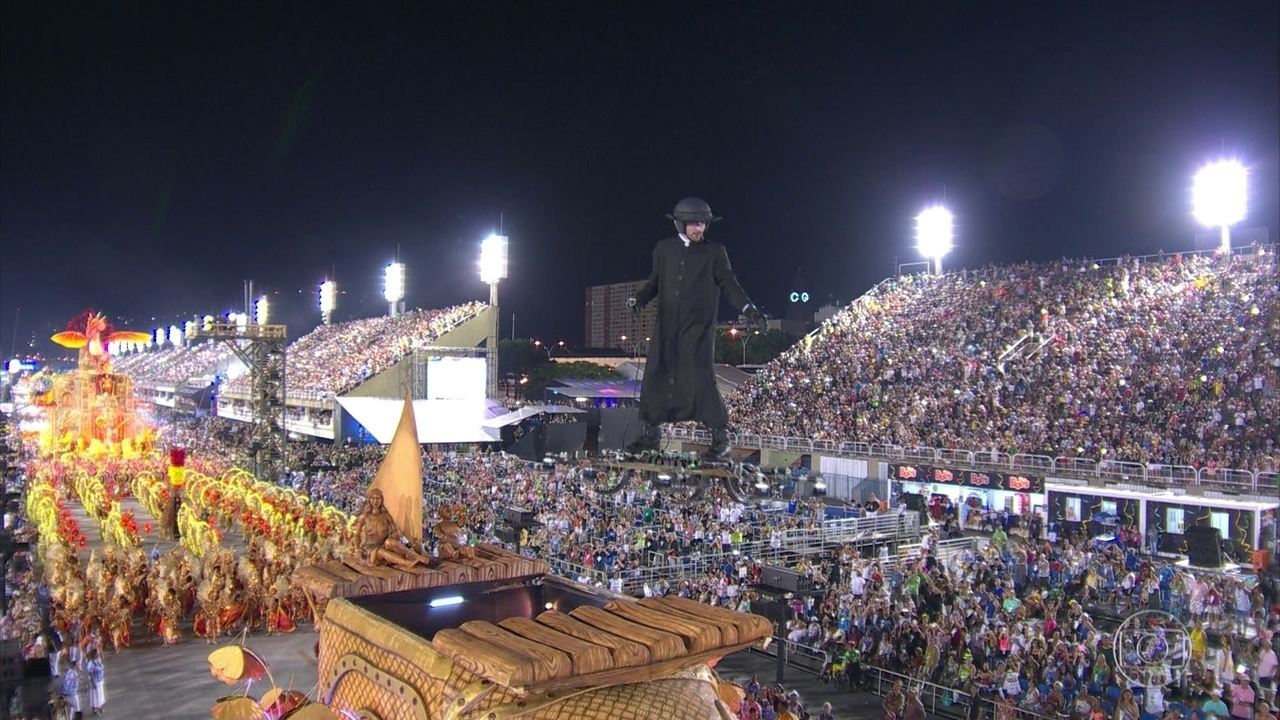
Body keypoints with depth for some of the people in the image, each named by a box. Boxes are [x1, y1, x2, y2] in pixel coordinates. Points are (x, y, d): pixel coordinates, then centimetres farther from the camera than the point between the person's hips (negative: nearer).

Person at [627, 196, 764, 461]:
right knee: (655, 378, 6)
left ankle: (721, 441, -1)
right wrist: (640, 299, -3)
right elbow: (655, 281, 15)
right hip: (667, 325, 4)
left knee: (702, 380, -10)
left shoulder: (714, 252, 1)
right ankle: (651, 435, 20)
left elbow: (729, 285, -1)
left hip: (698, 327, -4)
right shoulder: (664, 249, 9)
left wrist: (749, 310, -14)